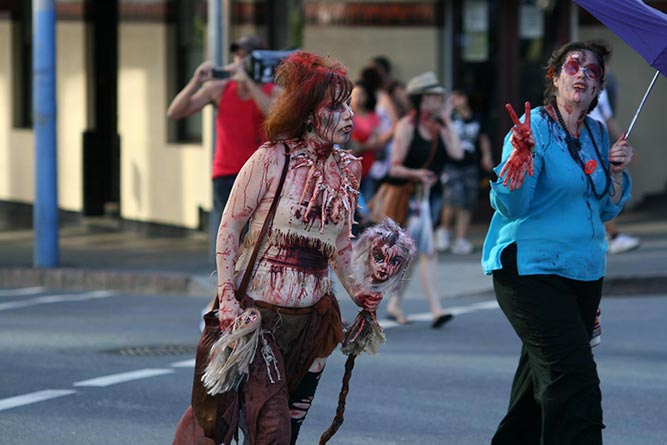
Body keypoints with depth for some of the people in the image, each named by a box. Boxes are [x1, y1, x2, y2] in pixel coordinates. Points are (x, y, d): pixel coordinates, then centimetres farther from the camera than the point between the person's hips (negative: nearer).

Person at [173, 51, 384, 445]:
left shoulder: (346, 169, 7)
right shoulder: (271, 161, -10)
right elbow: (229, 227, -6)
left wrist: (356, 290, 5)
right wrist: (228, 297, -14)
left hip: (312, 319, 6)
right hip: (258, 312, -5)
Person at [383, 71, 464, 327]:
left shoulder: (438, 126, 9)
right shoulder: (407, 126, -10)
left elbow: (457, 153, -6)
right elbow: (395, 168, -12)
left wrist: (447, 120, -4)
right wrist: (416, 174, -31)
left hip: (432, 192, 7)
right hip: (412, 193, -7)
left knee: (412, 252, 13)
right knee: (427, 251, -16)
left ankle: (395, 304, 24)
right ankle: (436, 310, -20)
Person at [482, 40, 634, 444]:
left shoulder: (596, 134, 11)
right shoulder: (533, 126, -10)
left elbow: (606, 210, 17)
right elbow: (511, 207, -18)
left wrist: (616, 171, -1)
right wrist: (522, 158, -35)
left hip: (585, 272, 7)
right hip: (532, 270, -7)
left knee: (543, 374, 16)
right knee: (574, 375, -19)